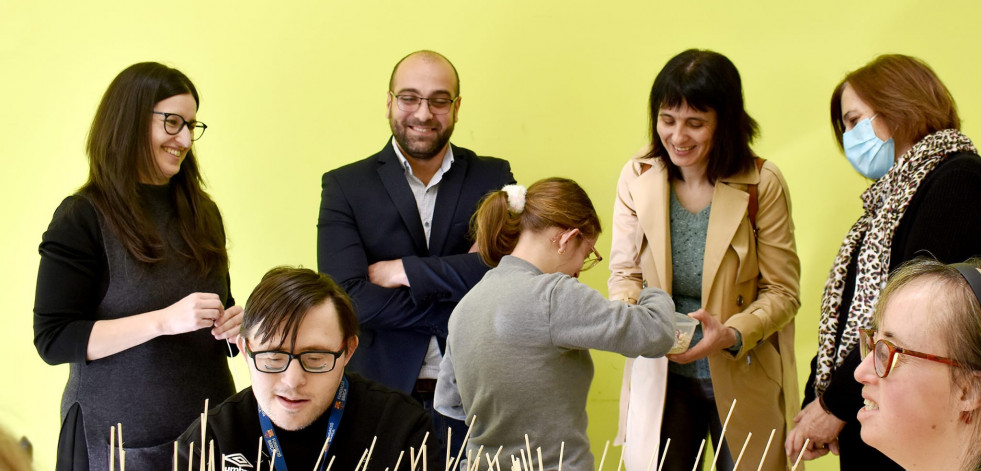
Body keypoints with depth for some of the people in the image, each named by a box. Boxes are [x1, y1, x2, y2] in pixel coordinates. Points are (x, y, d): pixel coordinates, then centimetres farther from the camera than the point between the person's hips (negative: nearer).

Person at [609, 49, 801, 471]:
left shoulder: (762, 184, -11)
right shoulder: (637, 178, -4)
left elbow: (782, 293, -7)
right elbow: (624, 272, 3)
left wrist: (733, 334, -25)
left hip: (742, 380, -1)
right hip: (658, 377, 2)